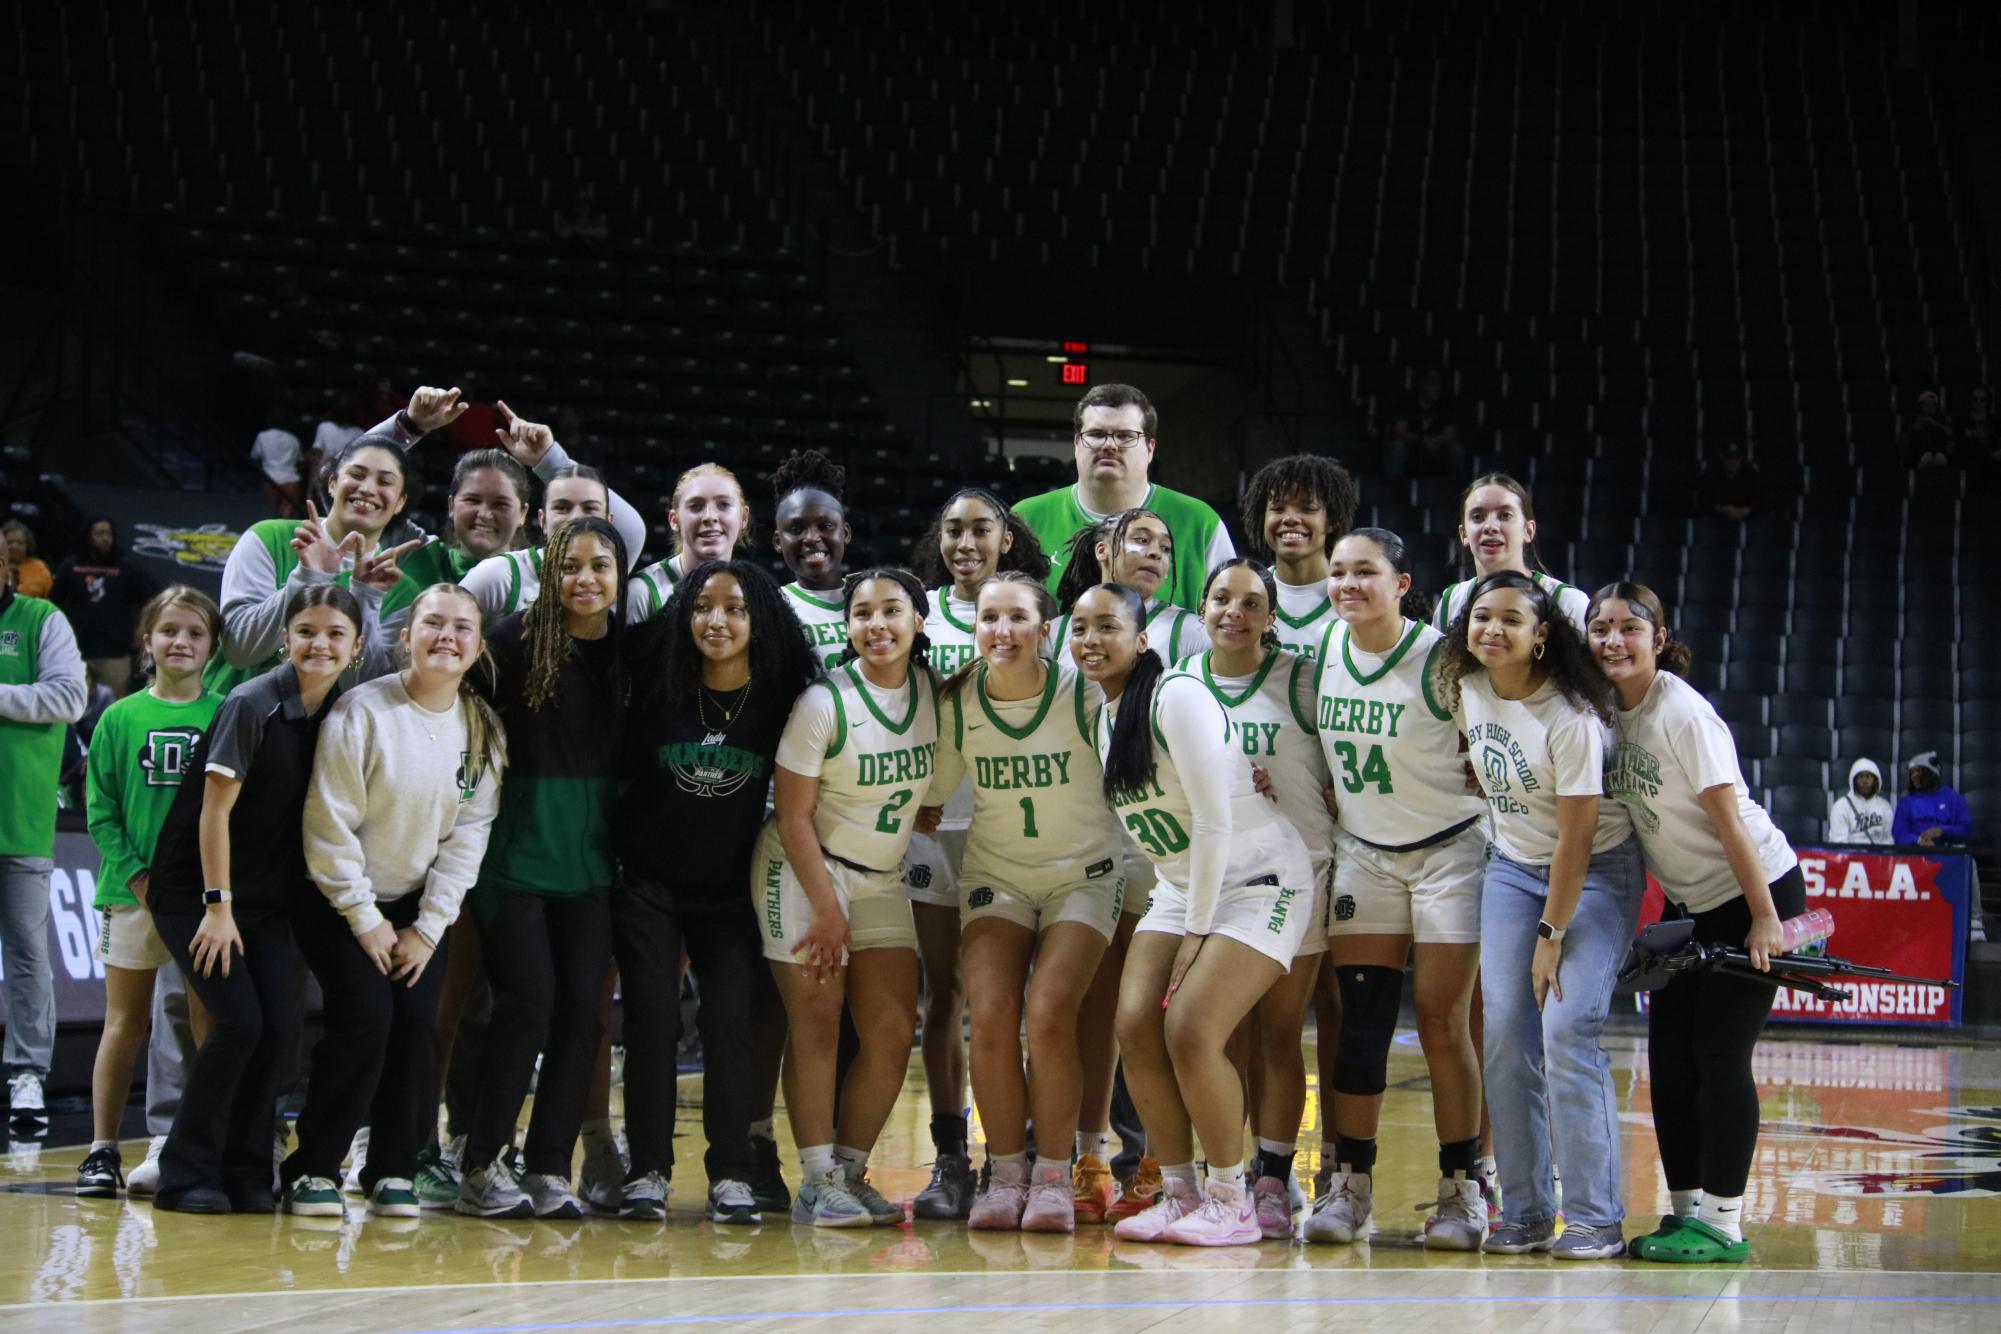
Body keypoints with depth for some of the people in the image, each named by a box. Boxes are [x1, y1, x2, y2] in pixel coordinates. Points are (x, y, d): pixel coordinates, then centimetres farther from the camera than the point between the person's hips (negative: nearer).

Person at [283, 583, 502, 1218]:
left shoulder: (483, 730, -2)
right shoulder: (362, 712, -16)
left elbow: (469, 834, -1)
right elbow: (329, 825, -15)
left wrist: (428, 927, -7)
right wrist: (364, 918, -13)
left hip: (417, 906, 4)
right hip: (339, 901, -4)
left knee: (418, 1022, -11)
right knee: (365, 1014, -19)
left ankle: (393, 1170, 4)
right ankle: (313, 1167, -5)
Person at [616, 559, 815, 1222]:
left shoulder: (782, 703, -4)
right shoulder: (656, 690, -4)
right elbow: (615, 769, 7)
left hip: (730, 892, 0)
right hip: (648, 885, 0)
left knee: (729, 1017, -11)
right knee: (652, 1019, -6)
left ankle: (731, 1175, -4)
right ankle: (647, 1172, 2)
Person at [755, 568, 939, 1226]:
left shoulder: (932, 691, 0)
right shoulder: (824, 703, -15)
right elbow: (794, 816, -14)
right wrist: (827, 907, -15)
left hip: (881, 881, 6)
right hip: (803, 873, -5)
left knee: (894, 1031, -1)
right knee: (817, 1024, -8)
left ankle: (850, 1172, 11)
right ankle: (817, 1184, -4)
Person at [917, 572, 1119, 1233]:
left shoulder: (1085, 693, -16)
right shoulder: (957, 702, -7)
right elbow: (927, 796, 8)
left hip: (1083, 875, -2)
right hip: (995, 875, 2)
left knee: (1048, 1018, -19)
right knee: (990, 1019, -15)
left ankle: (1053, 1176, -5)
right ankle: (1006, 1174, 0)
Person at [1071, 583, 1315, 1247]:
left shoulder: (1177, 697, -18)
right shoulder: (1107, 714, 7)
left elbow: (1216, 822, -20)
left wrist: (1197, 932, -16)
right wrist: (1182, 919, 8)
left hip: (1258, 881, -8)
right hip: (1180, 888, 8)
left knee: (1191, 1030, -19)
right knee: (1136, 1025, -7)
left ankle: (1232, 1203, -5)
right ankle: (1178, 1192, 5)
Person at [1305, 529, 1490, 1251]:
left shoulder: (1442, 657, -16)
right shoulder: (1326, 650, 0)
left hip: (1449, 852, -4)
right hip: (1361, 854, 4)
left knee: (1442, 1026, -4)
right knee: (1359, 1023, 1)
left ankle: (1462, 1189, 7)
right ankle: (1349, 1185, 6)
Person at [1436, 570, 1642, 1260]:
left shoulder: (1570, 718, -24)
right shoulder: (1466, 688, -5)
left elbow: (1576, 836, -21)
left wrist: (1552, 932, -18)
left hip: (1595, 873, -6)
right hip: (1512, 867, 6)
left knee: (1568, 1029, -17)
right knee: (1506, 1034, -4)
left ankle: (1593, 1217, -12)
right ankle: (1524, 1212, 1)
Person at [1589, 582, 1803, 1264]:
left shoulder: (1684, 715, -22)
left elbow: (1729, 822, -21)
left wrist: (1765, 919, -20)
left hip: (1755, 892, -7)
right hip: (1688, 902, 7)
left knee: (1719, 1053, -8)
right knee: (1669, 1055, 6)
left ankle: (1722, 1224, -3)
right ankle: (1684, 1210, 14)